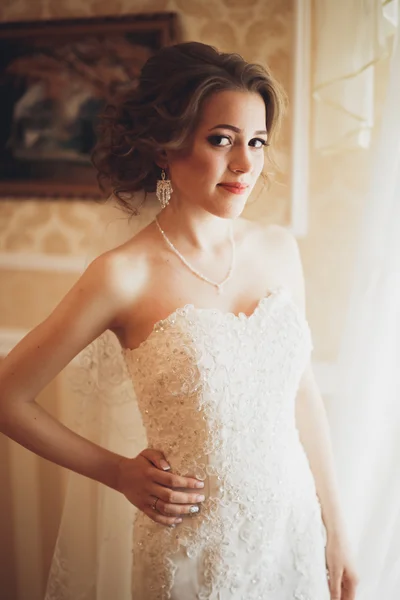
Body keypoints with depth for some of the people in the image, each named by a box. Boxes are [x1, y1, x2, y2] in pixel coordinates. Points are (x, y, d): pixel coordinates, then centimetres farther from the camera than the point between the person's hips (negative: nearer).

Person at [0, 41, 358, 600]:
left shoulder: (279, 249, -1)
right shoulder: (124, 275, -16)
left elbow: (304, 396, 5)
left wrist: (336, 534, 8)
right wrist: (120, 473, -6)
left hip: (298, 532, 4)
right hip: (194, 552, -4)